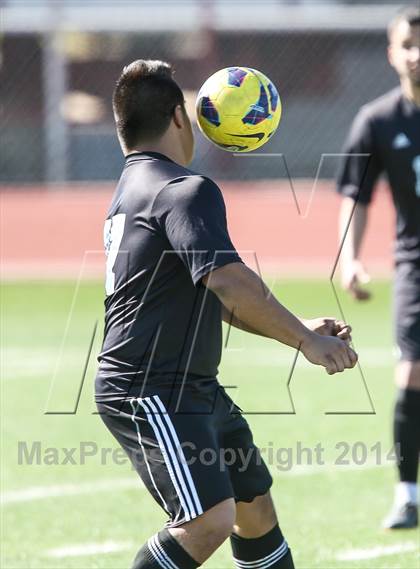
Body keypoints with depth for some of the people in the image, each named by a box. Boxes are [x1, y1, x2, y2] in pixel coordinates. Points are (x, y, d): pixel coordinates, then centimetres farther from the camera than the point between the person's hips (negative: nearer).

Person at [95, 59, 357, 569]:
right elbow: (229, 282, -28)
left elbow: (210, 297, 24)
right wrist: (306, 341, -23)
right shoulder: (187, 190, -14)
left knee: (254, 508, 16)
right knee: (210, 520, -23)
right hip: (148, 391, -11)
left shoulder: (135, 188, 19)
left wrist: (298, 330, 18)